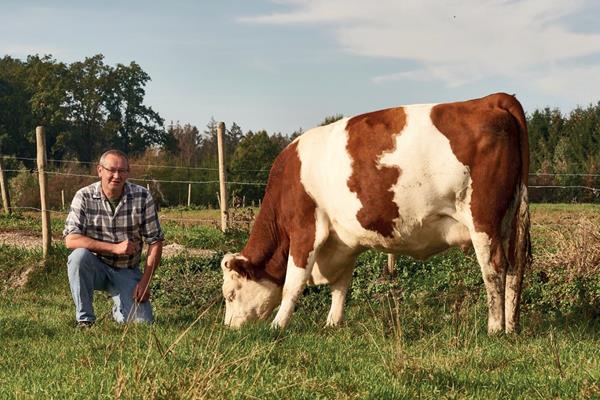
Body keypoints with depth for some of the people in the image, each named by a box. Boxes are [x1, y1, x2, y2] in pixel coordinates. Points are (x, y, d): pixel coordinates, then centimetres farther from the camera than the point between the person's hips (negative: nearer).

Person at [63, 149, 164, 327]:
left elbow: (155, 241, -4)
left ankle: (119, 310, 22)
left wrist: (145, 281, -12)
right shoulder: (84, 197, -11)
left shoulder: (142, 197, -8)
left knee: (142, 323, -16)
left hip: (127, 272, 1)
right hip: (95, 266, -1)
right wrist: (115, 248, -27)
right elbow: (71, 239, -21)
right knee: (79, 255, -34)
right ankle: (85, 320, -17)